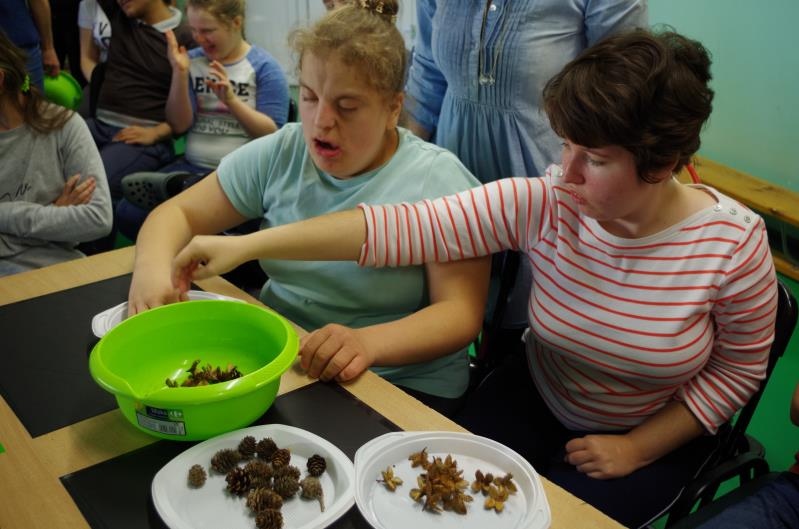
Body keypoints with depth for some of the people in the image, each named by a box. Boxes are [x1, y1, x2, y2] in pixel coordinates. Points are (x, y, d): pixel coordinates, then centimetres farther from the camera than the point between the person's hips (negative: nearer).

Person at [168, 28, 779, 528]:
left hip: (650, 436, -1)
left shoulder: (734, 244, -23)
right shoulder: (542, 205, -22)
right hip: (533, 397, 2)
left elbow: (738, 370, -8)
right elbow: (406, 225, -30)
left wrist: (638, 449, -12)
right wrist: (249, 244, -35)